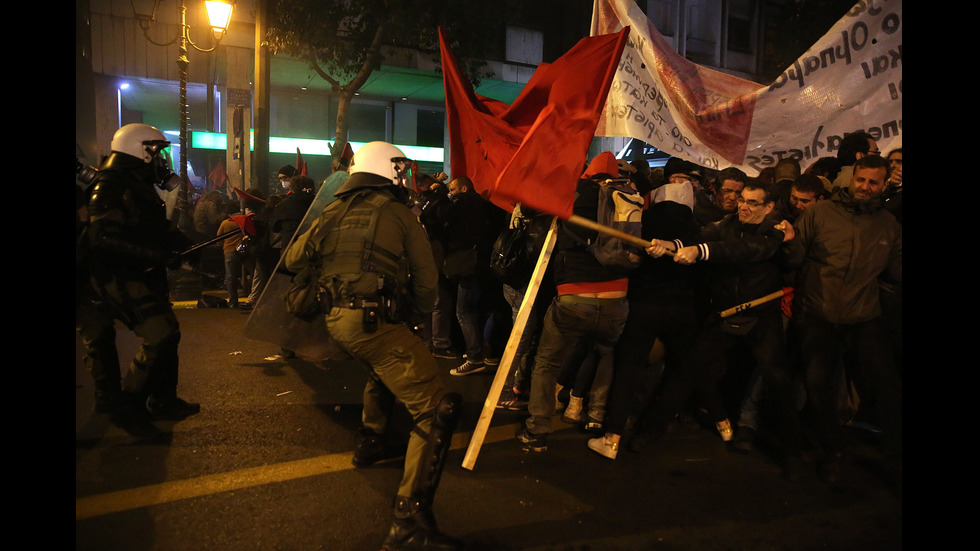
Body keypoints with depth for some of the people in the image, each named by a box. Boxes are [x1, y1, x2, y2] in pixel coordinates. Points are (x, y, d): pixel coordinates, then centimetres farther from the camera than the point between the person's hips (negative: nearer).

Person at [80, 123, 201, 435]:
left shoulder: (140, 187, 17)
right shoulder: (111, 186, -15)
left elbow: (158, 228, 22)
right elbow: (104, 236, -26)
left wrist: (185, 245, 3)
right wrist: (159, 254, -29)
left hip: (145, 277, 10)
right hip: (122, 280, -10)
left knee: (167, 334, 13)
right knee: (159, 337, -16)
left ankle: (163, 401, 27)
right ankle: (128, 408, -3)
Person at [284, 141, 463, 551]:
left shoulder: (333, 213, 16)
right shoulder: (400, 214, 2)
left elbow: (293, 260, 27)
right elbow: (426, 282, 2)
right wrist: (414, 315, 20)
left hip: (335, 320, 8)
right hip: (375, 321, -8)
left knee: (382, 370, 38)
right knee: (436, 409, -9)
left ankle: (370, 441, 48)